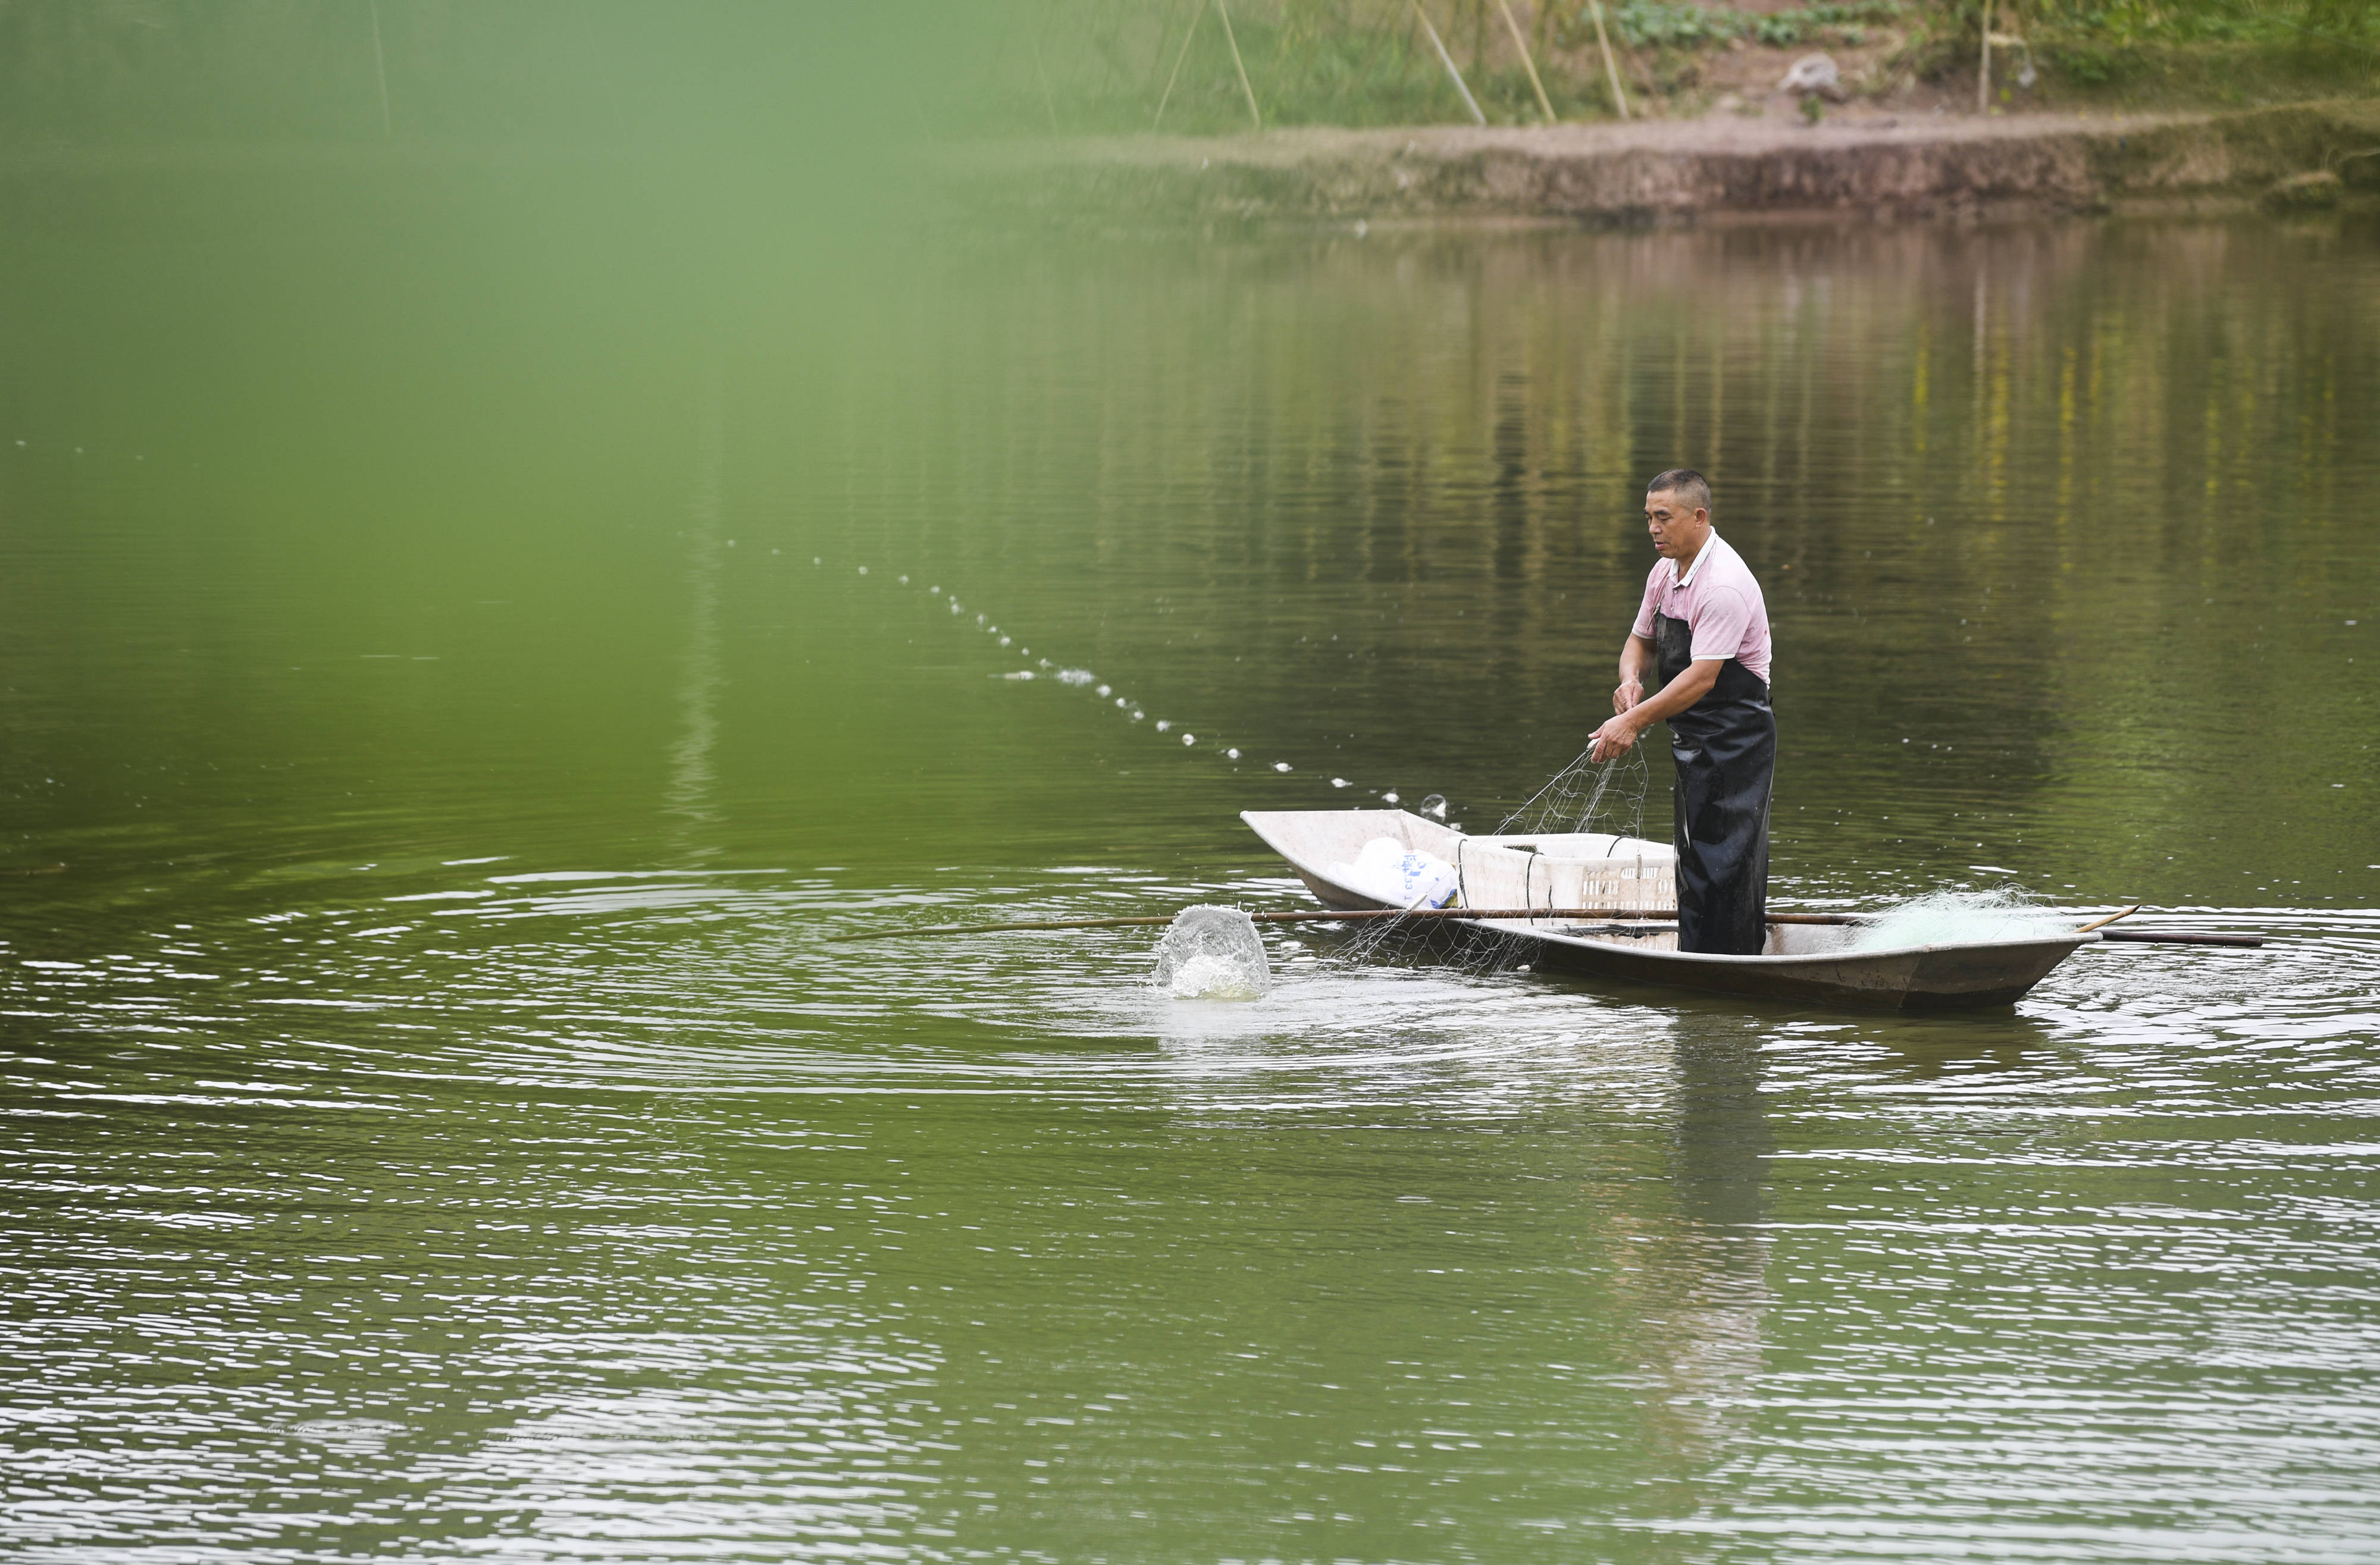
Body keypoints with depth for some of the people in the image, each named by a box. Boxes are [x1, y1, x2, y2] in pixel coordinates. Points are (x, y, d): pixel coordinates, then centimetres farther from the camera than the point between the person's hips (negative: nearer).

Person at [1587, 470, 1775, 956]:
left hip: (1736, 734, -10)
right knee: (1695, 857, 14)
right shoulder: (1665, 573, 8)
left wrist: (1635, 721, -28)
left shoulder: (1724, 585, -22)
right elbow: (1642, 641, 18)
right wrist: (1631, 679, -6)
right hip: (1696, 740, 10)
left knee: (1719, 861, -12)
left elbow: (1702, 678, -26)